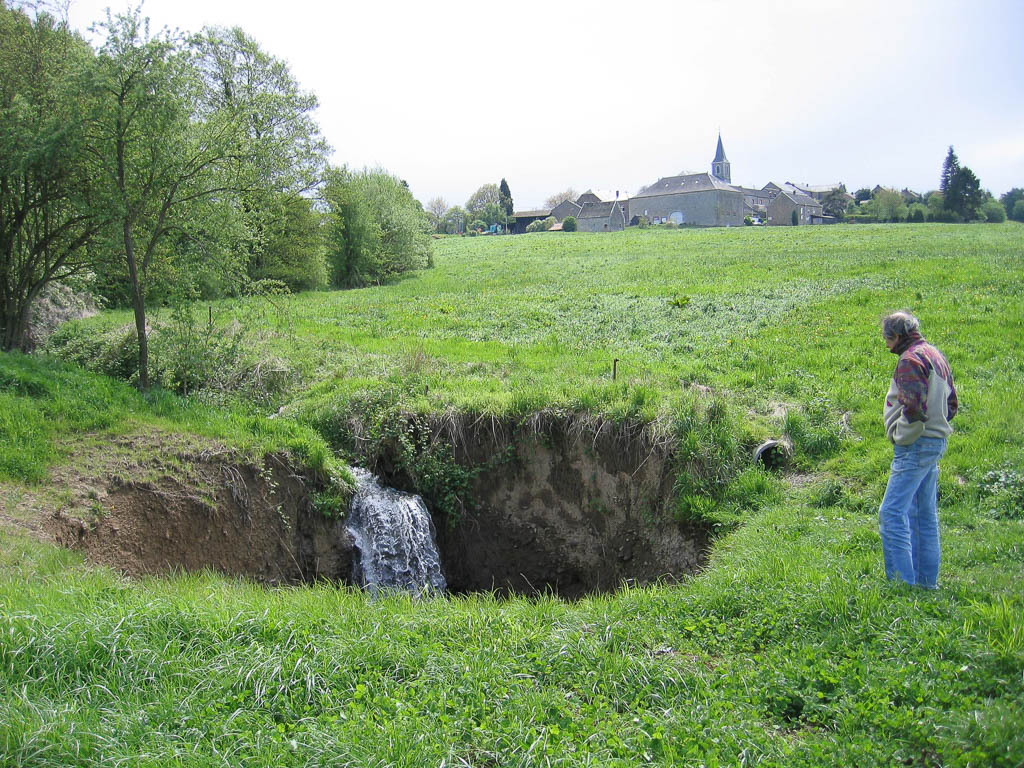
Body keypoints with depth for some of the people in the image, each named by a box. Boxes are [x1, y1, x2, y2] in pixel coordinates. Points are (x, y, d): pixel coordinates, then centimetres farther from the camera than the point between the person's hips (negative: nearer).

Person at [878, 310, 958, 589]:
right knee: (925, 515, 14)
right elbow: (951, 404, 22)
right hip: (935, 442, 11)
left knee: (892, 513, -12)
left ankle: (902, 583, -15)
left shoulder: (911, 359, -14)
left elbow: (914, 406, -26)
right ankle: (927, 582, 20)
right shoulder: (935, 356, 18)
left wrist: (899, 433, -12)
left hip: (916, 445, -11)